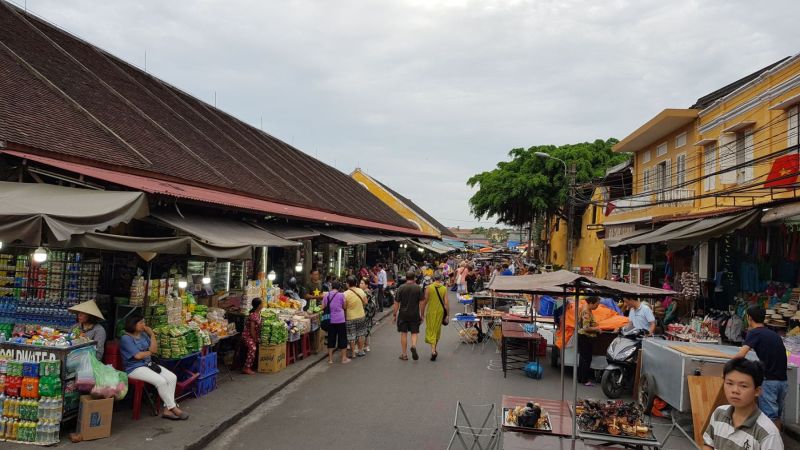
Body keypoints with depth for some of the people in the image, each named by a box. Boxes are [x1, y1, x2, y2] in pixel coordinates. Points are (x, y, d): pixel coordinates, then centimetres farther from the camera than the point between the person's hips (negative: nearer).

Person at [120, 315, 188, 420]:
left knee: (172, 377, -14)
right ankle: (173, 408, -14)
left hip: (149, 364, 8)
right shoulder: (126, 338, -10)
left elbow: (154, 349, 9)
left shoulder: (143, 334, 12)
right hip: (135, 368, -8)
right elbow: (138, 355, -16)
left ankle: (167, 409, -15)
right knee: (161, 381, -28)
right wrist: (150, 352, 3)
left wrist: (152, 334, 2)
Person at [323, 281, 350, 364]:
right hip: (340, 320, -3)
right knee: (342, 338, 6)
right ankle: (344, 358, 12)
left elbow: (323, 307, 4)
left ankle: (330, 359, 15)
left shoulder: (326, 295, 1)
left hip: (330, 320, 3)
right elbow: (344, 307, 2)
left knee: (331, 338, 10)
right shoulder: (341, 295, -7)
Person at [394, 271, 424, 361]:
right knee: (414, 332, 11)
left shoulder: (400, 288, -4)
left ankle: (404, 354, 12)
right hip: (415, 315, 0)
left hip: (403, 314, 0)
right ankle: (414, 345, -17)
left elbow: (396, 303, -3)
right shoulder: (418, 288, -2)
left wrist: (394, 315, 5)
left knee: (403, 334, 8)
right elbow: (421, 303, -1)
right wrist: (422, 315, 7)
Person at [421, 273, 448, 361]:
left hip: (431, 312, -2)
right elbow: (446, 303, -5)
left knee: (430, 330, 1)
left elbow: (424, 302, -6)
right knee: (437, 330, 18)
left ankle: (433, 350, -15)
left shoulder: (429, 288, -8)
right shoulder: (444, 289, -3)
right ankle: (434, 349, 30)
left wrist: (422, 314, 3)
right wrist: (446, 314, 3)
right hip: (440, 312, 2)